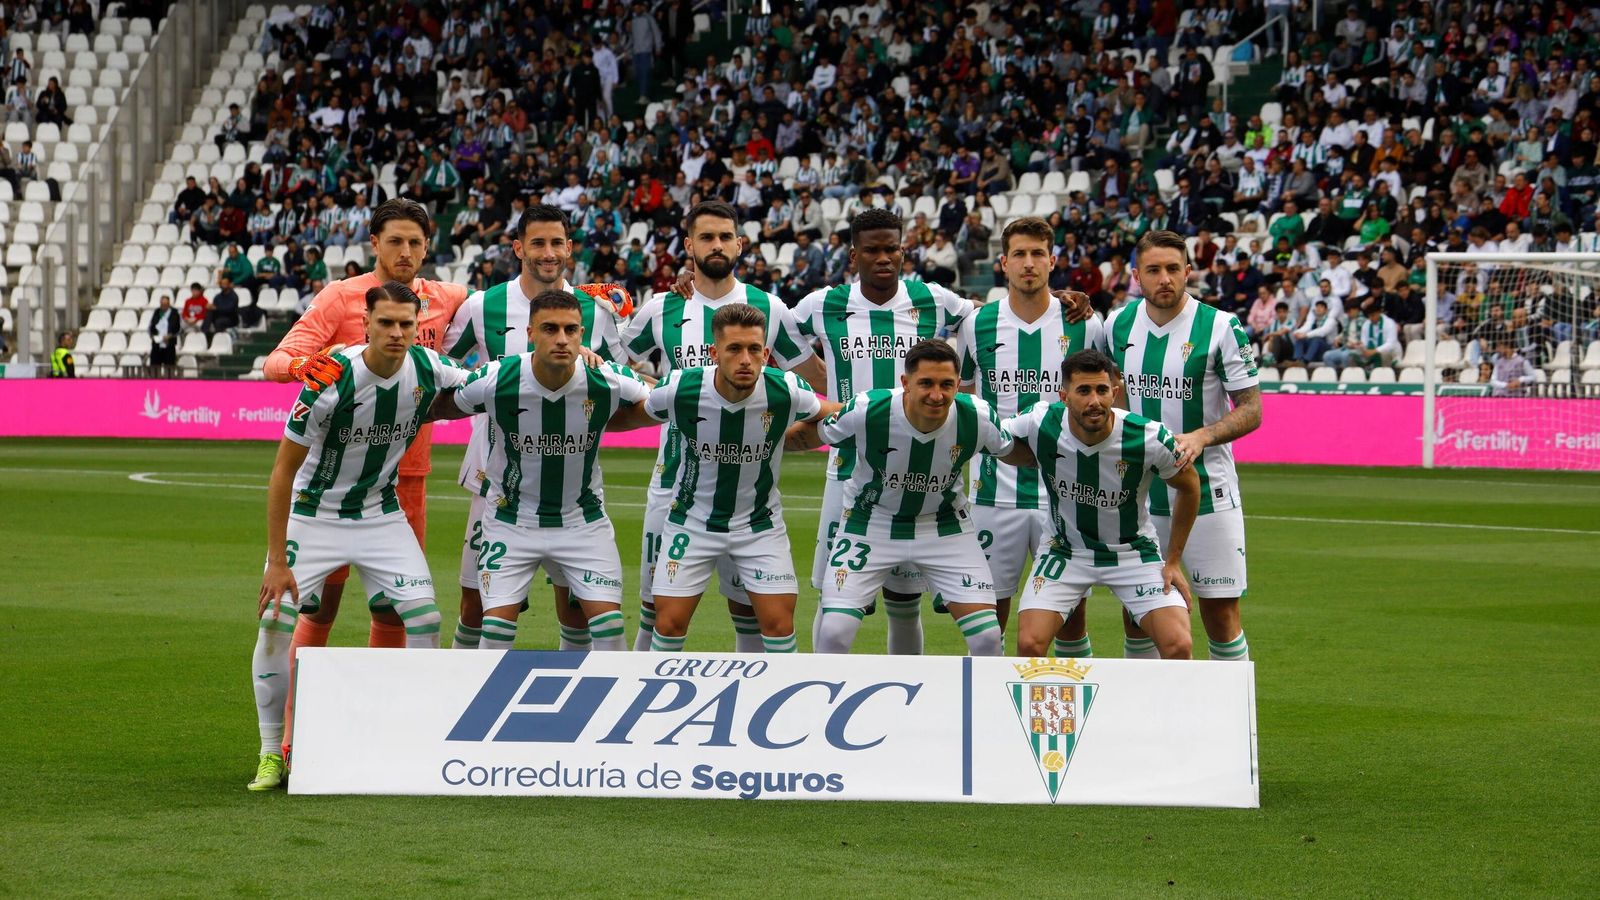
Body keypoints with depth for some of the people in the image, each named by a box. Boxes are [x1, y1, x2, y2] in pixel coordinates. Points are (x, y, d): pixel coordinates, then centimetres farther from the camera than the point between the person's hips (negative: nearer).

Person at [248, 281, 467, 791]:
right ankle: (272, 752, 2)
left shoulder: (428, 369, -12)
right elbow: (283, 471, -19)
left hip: (381, 515, 3)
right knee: (276, 620, -14)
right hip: (312, 514, -3)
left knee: (423, 616, -10)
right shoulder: (331, 380, -25)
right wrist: (277, 560, -20)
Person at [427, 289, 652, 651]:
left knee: (608, 625, -7)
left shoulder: (607, 382, -19)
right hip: (512, 521, -1)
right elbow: (439, 407, -1)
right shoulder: (494, 380, -20)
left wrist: (594, 423, -6)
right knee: (497, 627, -6)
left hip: (584, 518, 1)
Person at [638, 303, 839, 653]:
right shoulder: (678, 390, -22)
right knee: (669, 624, -1)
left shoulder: (786, 392, -21)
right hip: (692, 520, 0)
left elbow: (828, 415, 3)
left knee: (779, 624, -4)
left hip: (760, 524, 0)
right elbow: (638, 411, 2)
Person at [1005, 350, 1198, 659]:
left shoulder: (1151, 438, -24)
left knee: (1178, 645, -17)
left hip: (1133, 550, -1)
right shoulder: (1041, 423, -22)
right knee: (1029, 643, -16)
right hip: (1064, 549, 1)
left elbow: (1188, 485, -4)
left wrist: (1173, 560, -1)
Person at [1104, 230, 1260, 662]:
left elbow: (1251, 409, -7)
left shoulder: (1220, 328, -8)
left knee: (1221, 616, -3)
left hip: (1208, 492, -3)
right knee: (1136, 616, 6)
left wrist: (1201, 437, -22)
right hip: (1138, 495, 4)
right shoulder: (1117, 325, 4)